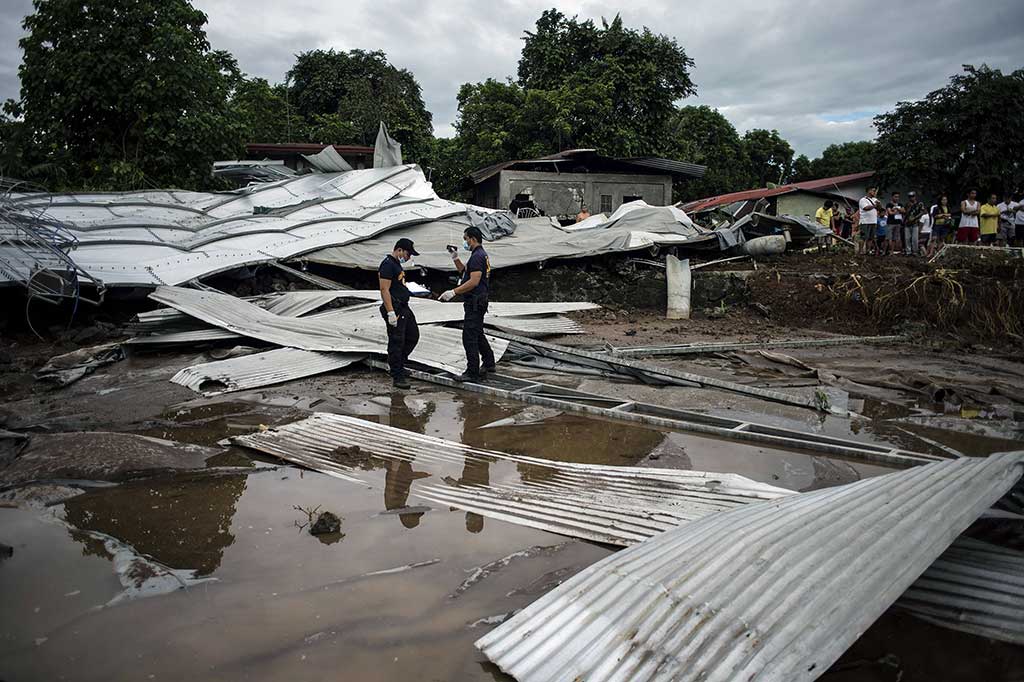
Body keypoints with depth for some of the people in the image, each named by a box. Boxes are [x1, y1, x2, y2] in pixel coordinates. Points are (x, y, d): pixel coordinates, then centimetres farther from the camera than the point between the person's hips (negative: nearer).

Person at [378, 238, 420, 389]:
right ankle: (397, 377, 3)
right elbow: (384, 290, -21)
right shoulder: (387, 265, -16)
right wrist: (391, 313, -25)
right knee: (396, 342, -4)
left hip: (404, 308, 10)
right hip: (394, 310, -10)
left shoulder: (397, 264, 16)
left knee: (413, 336, 16)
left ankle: (396, 365, 28)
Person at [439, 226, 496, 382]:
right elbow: (464, 271, 27)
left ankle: (472, 373, -5)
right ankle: (488, 363, 35)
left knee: (469, 337, -8)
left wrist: (453, 292, -26)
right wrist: (455, 258, 14)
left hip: (475, 303, -11)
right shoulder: (481, 255, 16)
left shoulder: (477, 256, -17)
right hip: (477, 301, 11)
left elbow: (474, 281, -26)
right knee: (478, 334, 22)